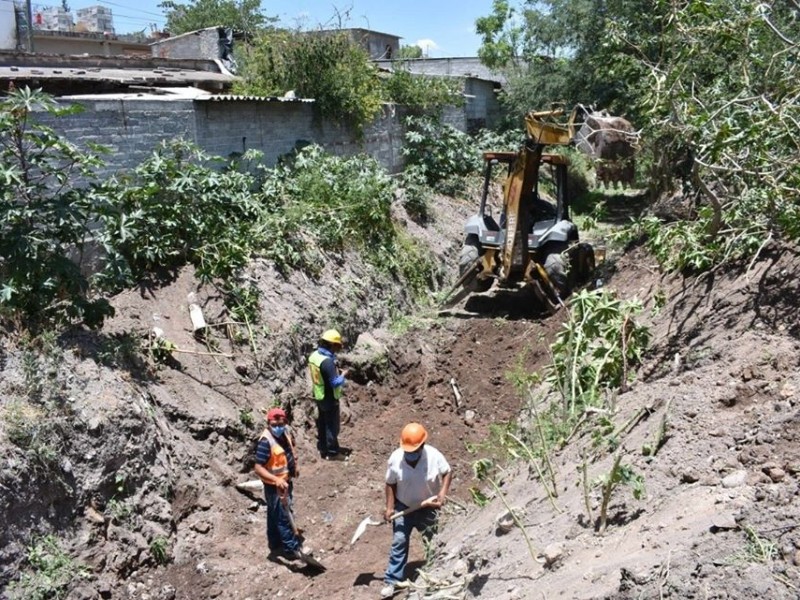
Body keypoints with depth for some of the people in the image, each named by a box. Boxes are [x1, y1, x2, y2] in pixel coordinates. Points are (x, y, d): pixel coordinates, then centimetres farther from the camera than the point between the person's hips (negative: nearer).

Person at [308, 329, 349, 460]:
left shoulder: (314, 355, -2)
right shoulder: (327, 361, -30)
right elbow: (335, 383, -27)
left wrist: (336, 370, 6)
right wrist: (343, 374, -10)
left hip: (319, 396, 8)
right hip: (330, 398, -8)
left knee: (322, 423, 19)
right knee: (332, 425, 6)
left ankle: (323, 449, 32)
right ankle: (332, 452, 17)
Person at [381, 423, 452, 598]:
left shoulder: (434, 456, -26)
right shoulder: (395, 458, -23)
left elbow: (447, 473, -8)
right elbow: (390, 484, -9)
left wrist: (443, 492, -23)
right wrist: (390, 507, -13)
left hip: (427, 507, 0)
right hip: (403, 506, 0)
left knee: (432, 541, 19)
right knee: (399, 542, 0)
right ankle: (392, 581, 10)